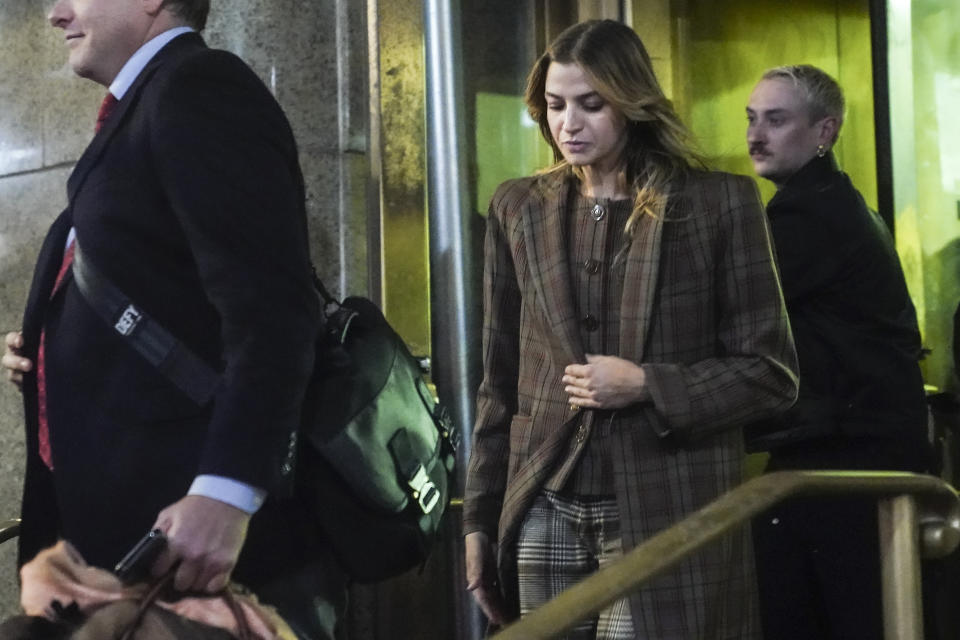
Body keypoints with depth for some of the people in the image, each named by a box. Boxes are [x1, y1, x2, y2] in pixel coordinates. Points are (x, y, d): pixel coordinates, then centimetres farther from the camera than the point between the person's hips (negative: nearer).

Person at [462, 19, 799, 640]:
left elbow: (770, 373, 0)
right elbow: (500, 381, 13)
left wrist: (649, 385, -13)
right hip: (545, 514, 3)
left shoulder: (718, 204, -2)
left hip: (667, 517, -3)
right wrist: (481, 517, 9)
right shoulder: (519, 209, 9)